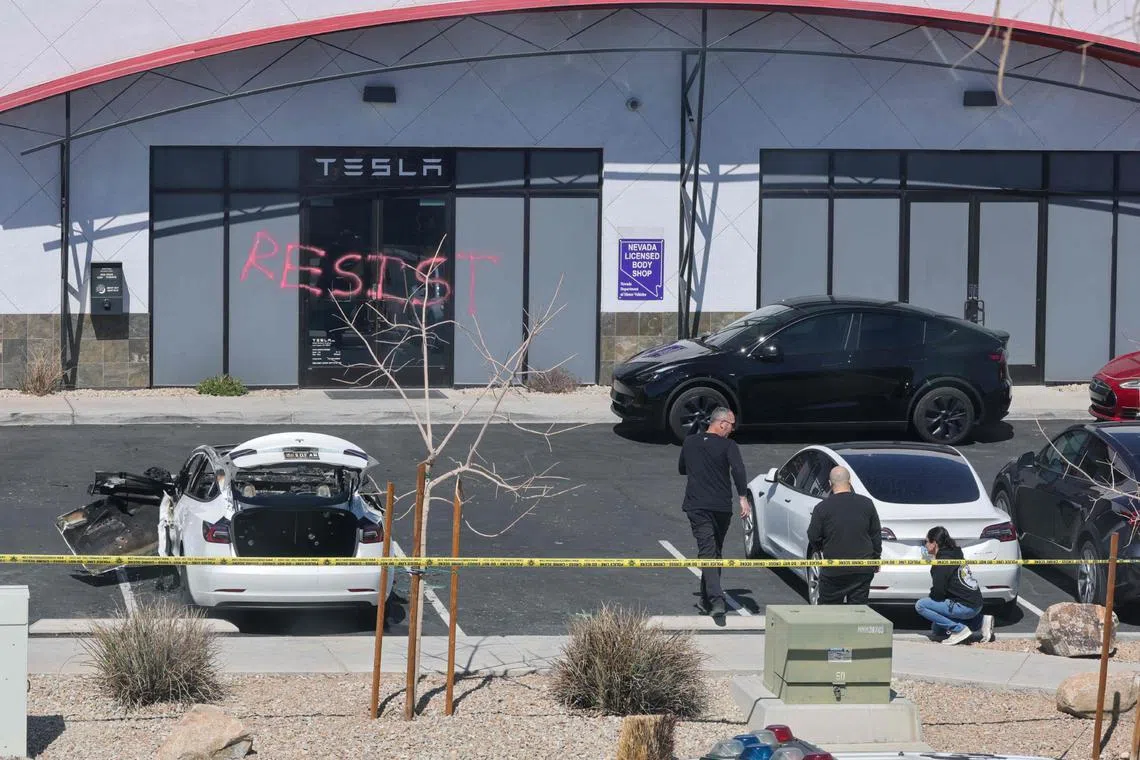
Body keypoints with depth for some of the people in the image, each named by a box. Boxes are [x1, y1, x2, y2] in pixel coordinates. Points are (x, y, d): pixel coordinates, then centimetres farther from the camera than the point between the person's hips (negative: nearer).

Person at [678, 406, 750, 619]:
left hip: (696, 506, 1)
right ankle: (707, 600, 21)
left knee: (707, 551, -8)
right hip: (722, 507, -1)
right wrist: (743, 498, -23)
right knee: (715, 551, 15)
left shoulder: (690, 442, 9)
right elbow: (738, 470, -20)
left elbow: (681, 469, 24)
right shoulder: (728, 445, -4)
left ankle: (716, 599, -27)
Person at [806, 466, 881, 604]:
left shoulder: (822, 508, -10)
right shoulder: (866, 504, -1)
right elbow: (876, 535, 7)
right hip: (862, 569, 2)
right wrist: (876, 558, 21)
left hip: (833, 571, -2)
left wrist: (820, 549, 18)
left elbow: (813, 537, -4)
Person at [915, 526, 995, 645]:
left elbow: (937, 592, -14)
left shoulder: (942, 562, -14)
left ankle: (959, 629, -12)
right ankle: (981, 621, 15)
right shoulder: (955, 555, 15)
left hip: (965, 606, -10)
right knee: (936, 631, 23)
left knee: (920, 605, -12)